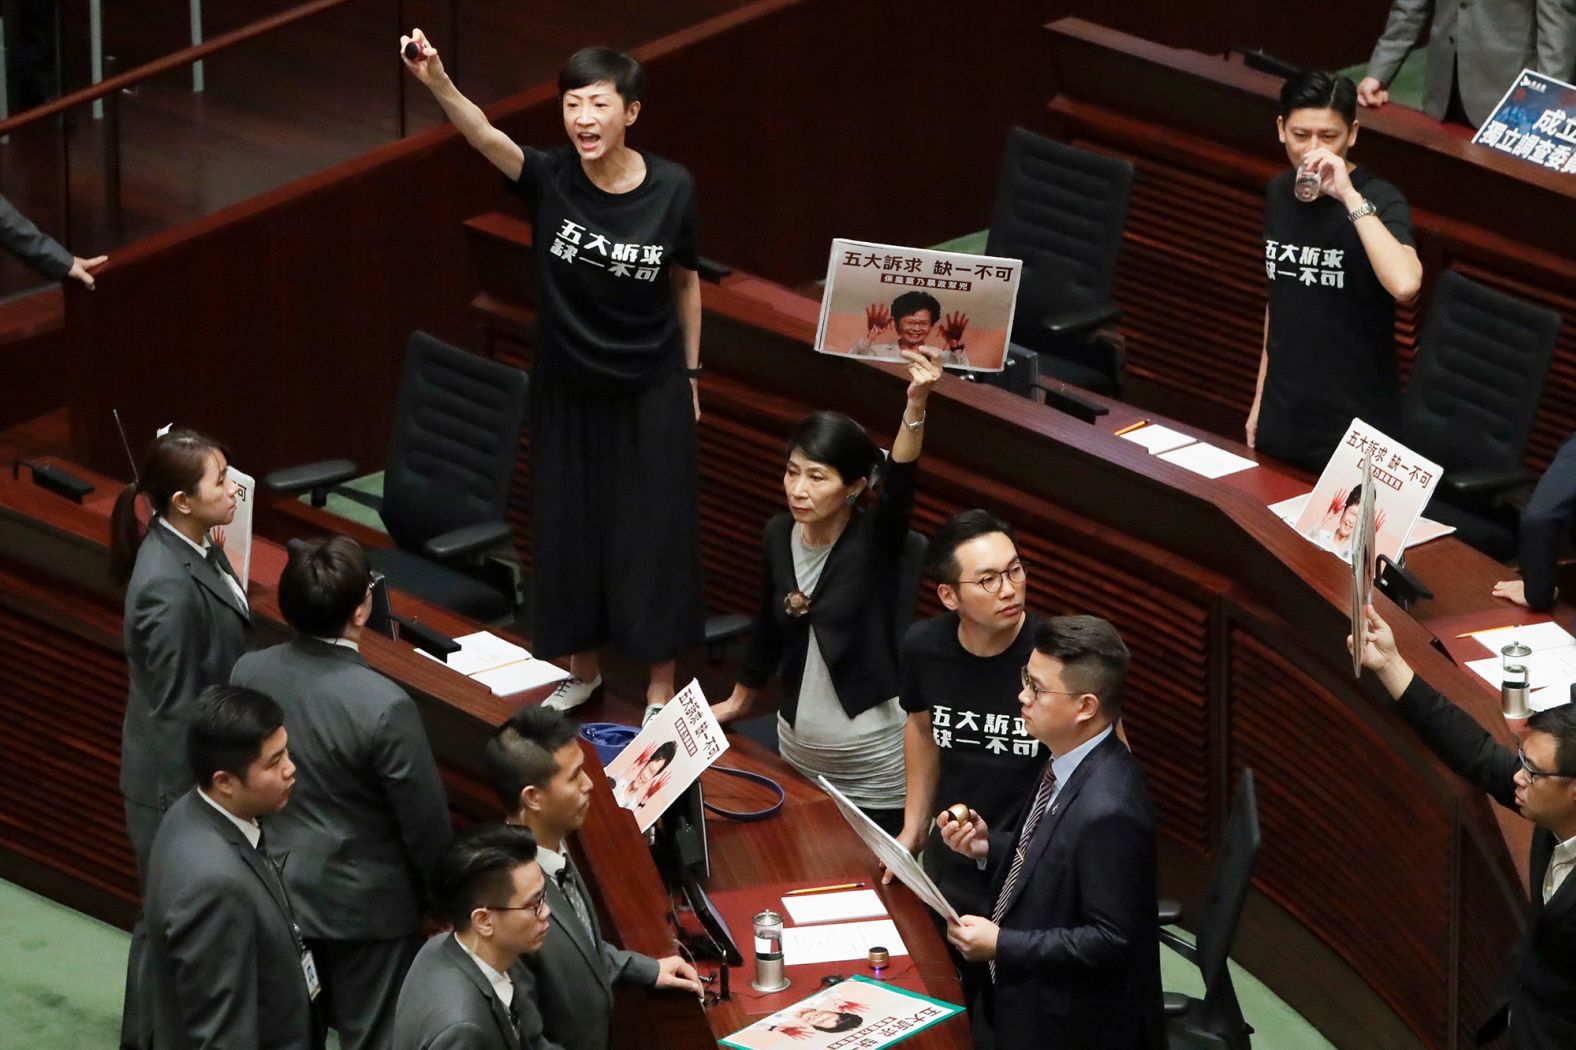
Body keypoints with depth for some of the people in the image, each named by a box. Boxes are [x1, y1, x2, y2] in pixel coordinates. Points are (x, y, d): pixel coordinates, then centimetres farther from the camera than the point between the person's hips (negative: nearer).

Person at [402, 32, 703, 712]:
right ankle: (581, 668, 33)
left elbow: (685, 282, 1)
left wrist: (691, 374, 8)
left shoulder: (671, 189, -14)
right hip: (566, 391, 1)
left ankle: (660, 685, 22)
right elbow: (486, 137, -36)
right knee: (567, 530, 12)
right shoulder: (551, 179, -17)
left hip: (650, 394, -1)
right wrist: (438, 84, -55)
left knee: (651, 534, 7)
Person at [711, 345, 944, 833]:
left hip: (875, 763, -5)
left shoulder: (875, 541, -16)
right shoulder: (779, 535, -1)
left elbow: (899, 484, -37)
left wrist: (916, 404, -53)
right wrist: (740, 700, 27)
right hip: (798, 753, 5)